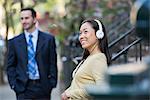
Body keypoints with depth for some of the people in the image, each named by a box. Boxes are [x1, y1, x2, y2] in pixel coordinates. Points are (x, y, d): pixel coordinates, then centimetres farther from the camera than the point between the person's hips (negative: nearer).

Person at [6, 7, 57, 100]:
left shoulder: (48, 39, 5)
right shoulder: (14, 42, 7)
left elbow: (53, 64, 5)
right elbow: (11, 66, 9)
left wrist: (52, 83, -3)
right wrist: (14, 85, -2)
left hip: (43, 87, 0)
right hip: (23, 89, 0)